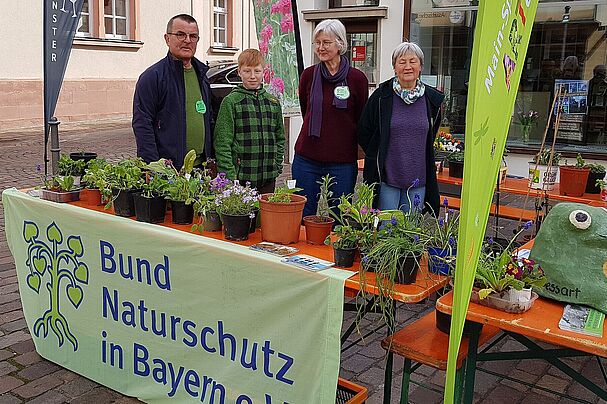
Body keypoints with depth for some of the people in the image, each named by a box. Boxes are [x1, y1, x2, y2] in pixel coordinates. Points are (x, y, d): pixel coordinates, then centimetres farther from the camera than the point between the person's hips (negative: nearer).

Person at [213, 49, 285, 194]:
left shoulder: (273, 102, 11)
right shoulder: (231, 102, -3)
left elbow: (280, 138, 19)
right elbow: (222, 143, -7)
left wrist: (277, 166, 8)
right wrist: (230, 176, -13)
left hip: (268, 178, 4)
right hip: (240, 178, -4)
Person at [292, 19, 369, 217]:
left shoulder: (357, 78, -4)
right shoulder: (308, 75, 3)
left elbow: (362, 120, 7)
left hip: (343, 162, -2)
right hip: (307, 158, 2)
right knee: (303, 216, 8)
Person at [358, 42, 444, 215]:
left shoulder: (432, 98, 4)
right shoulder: (382, 95, -4)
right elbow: (363, 133, 5)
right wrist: (377, 158, 5)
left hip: (418, 179, 3)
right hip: (386, 178, -3)